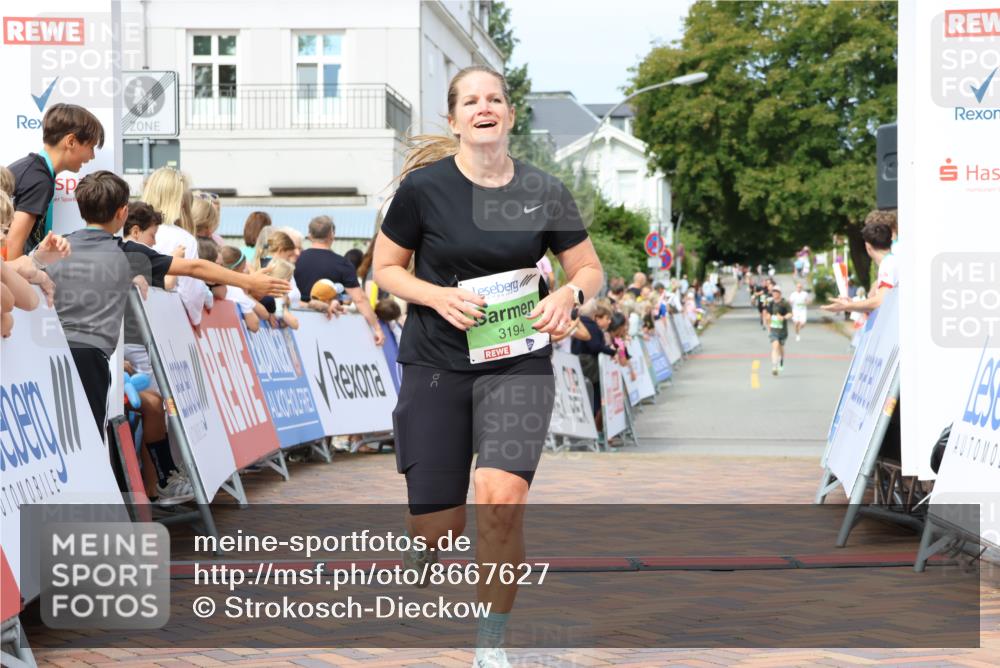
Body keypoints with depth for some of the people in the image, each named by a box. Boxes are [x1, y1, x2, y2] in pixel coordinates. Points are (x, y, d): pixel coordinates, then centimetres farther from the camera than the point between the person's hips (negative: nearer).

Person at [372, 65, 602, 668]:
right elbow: (386, 268, 4)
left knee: (502, 499, -23)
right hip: (437, 364, 0)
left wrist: (570, 294, -14)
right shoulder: (424, 186, -6)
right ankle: (417, 564, 42)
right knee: (437, 526, 1)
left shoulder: (544, 192, -1)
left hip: (518, 361, 0)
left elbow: (591, 269, 9)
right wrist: (439, 297, -15)